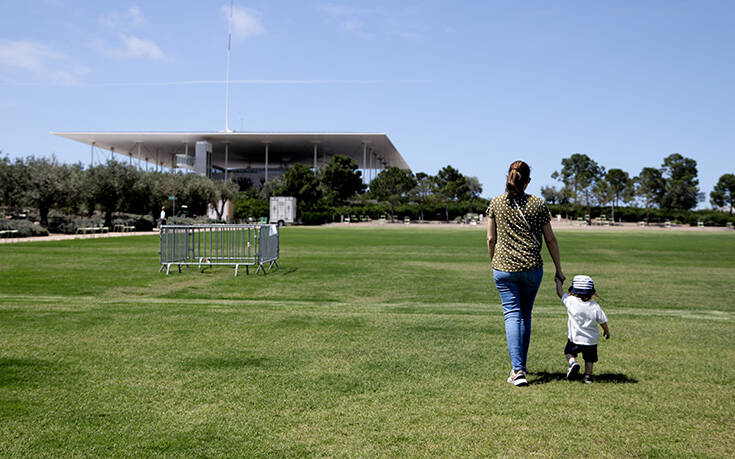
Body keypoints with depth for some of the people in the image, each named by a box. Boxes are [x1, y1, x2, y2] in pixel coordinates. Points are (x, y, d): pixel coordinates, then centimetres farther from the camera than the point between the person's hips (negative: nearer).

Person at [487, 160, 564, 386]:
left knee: (512, 315, 0)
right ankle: (522, 364, 26)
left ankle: (518, 369, -11)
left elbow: (491, 239, 3)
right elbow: (550, 239, 3)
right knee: (525, 315, 16)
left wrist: (494, 263, 17)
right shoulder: (539, 204, 0)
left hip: (504, 268, -1)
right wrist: (558, 269, 12)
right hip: (532, 267, 1)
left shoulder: (496, 203, 1)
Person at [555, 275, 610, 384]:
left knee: (569, 351, 19)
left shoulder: (571, 301, -15)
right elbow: (603, 321, -1)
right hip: (591, 340, 2)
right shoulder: (595, 307, -10)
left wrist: (558, 282, 20)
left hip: (575, 339, -2)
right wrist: (607, 331, 19)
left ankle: (572, 362, -7)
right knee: (589, 358, 21)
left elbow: (560, 293, 2)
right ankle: (588, 376, 17)